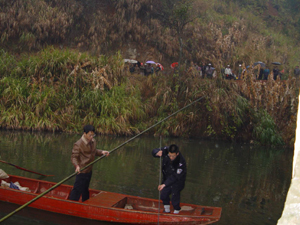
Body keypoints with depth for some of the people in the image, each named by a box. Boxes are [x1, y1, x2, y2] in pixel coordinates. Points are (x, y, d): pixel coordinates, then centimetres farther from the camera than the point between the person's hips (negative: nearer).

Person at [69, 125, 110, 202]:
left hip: (89, 170, 8)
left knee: (85, 189, 25)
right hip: (81, 171, -8)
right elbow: (74, 157, -21)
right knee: (78, 189, -4)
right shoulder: (78, 144, -22)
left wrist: (101, 152, 2)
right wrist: (77, 166, -38)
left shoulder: (93, 141, 3)